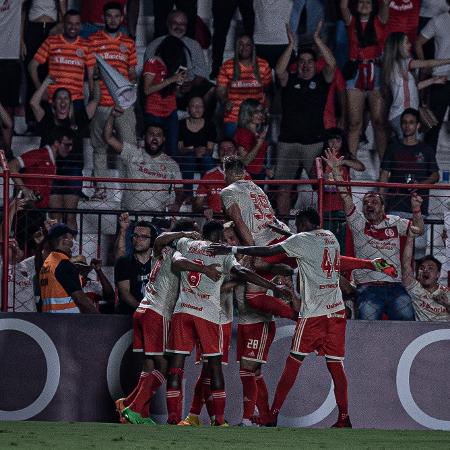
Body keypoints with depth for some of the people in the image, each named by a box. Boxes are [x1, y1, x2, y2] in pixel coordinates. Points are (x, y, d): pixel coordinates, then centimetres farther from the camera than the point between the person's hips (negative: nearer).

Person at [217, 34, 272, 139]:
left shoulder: (263, 66, 5)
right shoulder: (227, 66, 2)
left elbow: (268, 90, 14)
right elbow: (220, 91, 2)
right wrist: (225, 102, -18)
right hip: (233, 119, -1)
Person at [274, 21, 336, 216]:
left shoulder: (321, 80, 8)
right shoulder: (290, 80, 9)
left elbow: (331, 65, -8)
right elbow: (280, 71, -11)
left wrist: (318, 40, -13)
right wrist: (291, 45, -15)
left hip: (314, 141, -1)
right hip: (288, 141, 1)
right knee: (283, 187, 0)